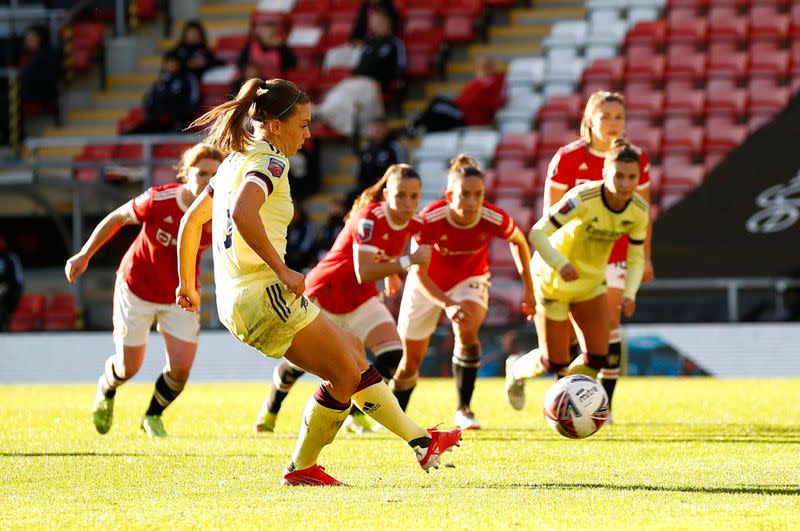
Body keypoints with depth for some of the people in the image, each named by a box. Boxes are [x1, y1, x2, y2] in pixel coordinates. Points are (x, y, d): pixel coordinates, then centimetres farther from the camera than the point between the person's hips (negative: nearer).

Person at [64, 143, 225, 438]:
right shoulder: (159, 201, -26)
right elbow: (117, 217, -10)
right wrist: (85, 255, -5)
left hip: (180, 295, 2)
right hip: (137, 288, -2)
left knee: (180, 368, -8)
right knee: (128, 367, 7)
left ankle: (153, 416, 24)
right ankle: (106, 390, 46)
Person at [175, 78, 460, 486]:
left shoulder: (235, 161, 18)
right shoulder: (269, 162, -11)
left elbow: (191, 219, 24)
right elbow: (243, 214, -31)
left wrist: (188, 285, 32)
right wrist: (282, 270, -26)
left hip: (235, 301, 10)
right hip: (264, 295, -10)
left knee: (352, 350, 16)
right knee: (346, 376, -1)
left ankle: (419, 441, 21)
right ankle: (301, 467, 10)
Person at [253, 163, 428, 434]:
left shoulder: (413, 224, -9)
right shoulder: (369, 218, -32)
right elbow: (364, 272, -41)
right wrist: (408, 261, -44)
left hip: (361, 300, 6)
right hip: (324, 294, -6)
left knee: (393, 357, -15)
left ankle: (356, 415, 5)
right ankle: (270, 410, 40)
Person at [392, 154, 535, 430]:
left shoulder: (494, 219, -29)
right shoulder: (431, 219, -34)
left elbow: (519, 242, -5)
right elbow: (419, 273, -30)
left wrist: (528, 288, -1)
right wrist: (448, 305, -45)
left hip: (470, 280, 0)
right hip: (428, 286, 0)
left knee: (467, 331, -31)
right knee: (411, 361, 8)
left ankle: (463, 409, -16)